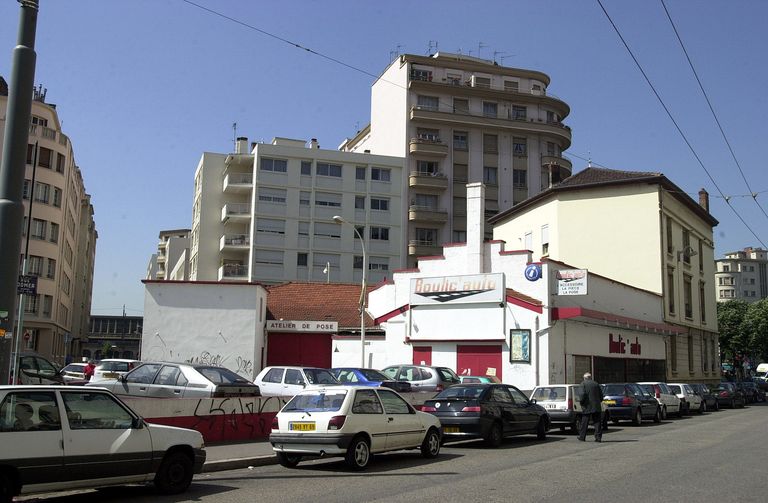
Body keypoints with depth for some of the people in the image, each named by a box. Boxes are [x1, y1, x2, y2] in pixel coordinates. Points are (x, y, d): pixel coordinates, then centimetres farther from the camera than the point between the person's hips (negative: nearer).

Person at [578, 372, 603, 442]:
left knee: (584, 422, 6)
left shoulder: (583, 383, -3)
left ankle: (582, 436, 12)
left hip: (587, 407, -3)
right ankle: (598, 437, 1)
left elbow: (583, 394, -14)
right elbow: (601, 395, 9)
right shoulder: (596, 384, 10)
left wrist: (580, 401, -1)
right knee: (597, 422, 5)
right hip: (596, 406, 3)